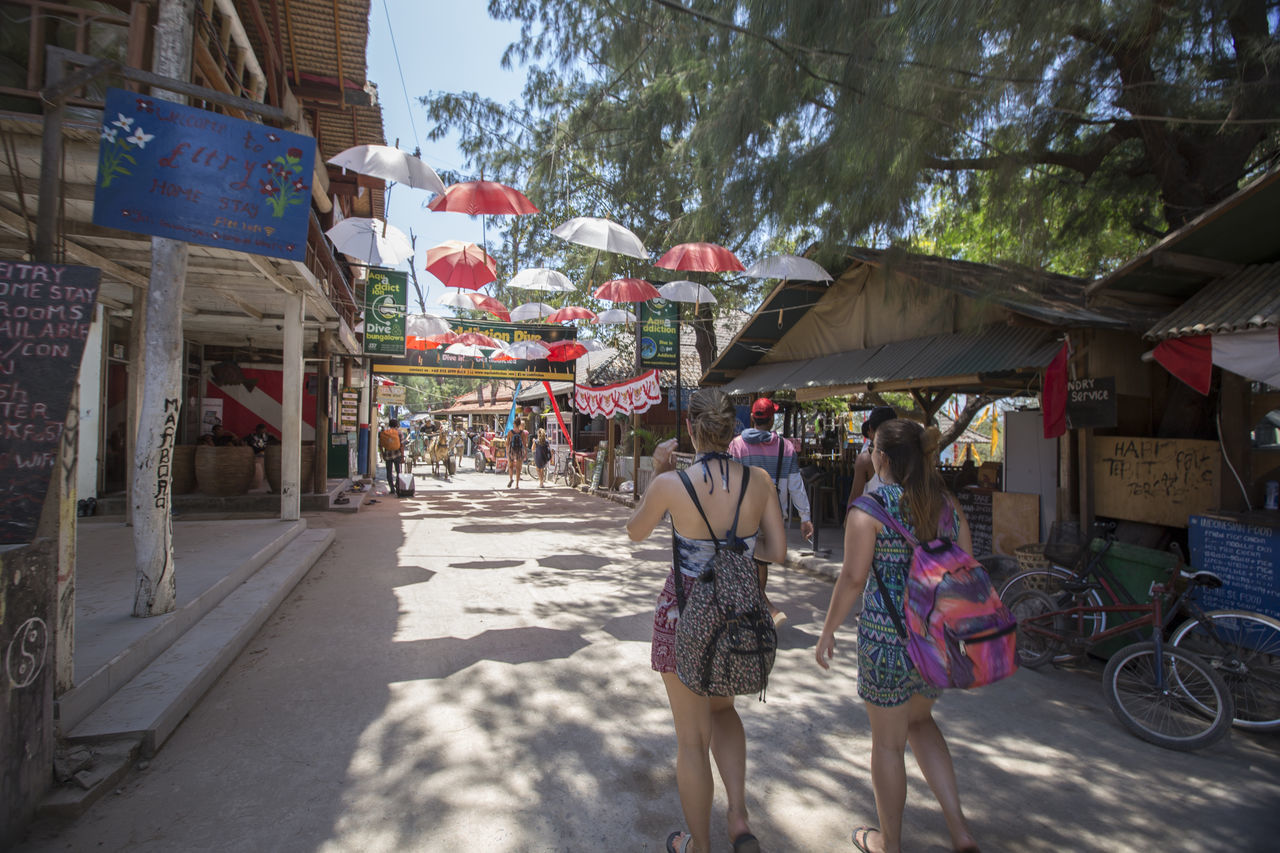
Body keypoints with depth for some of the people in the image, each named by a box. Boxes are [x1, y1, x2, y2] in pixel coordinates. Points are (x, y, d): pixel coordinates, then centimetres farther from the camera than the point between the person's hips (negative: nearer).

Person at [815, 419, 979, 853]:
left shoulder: (870, 507, -14)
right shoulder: (948, 505, 3)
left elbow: (853, 578, -15)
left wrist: (827, 632, -4)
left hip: (887, 637, -6)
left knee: (888, 741, 13)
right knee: (919, 720, 30)